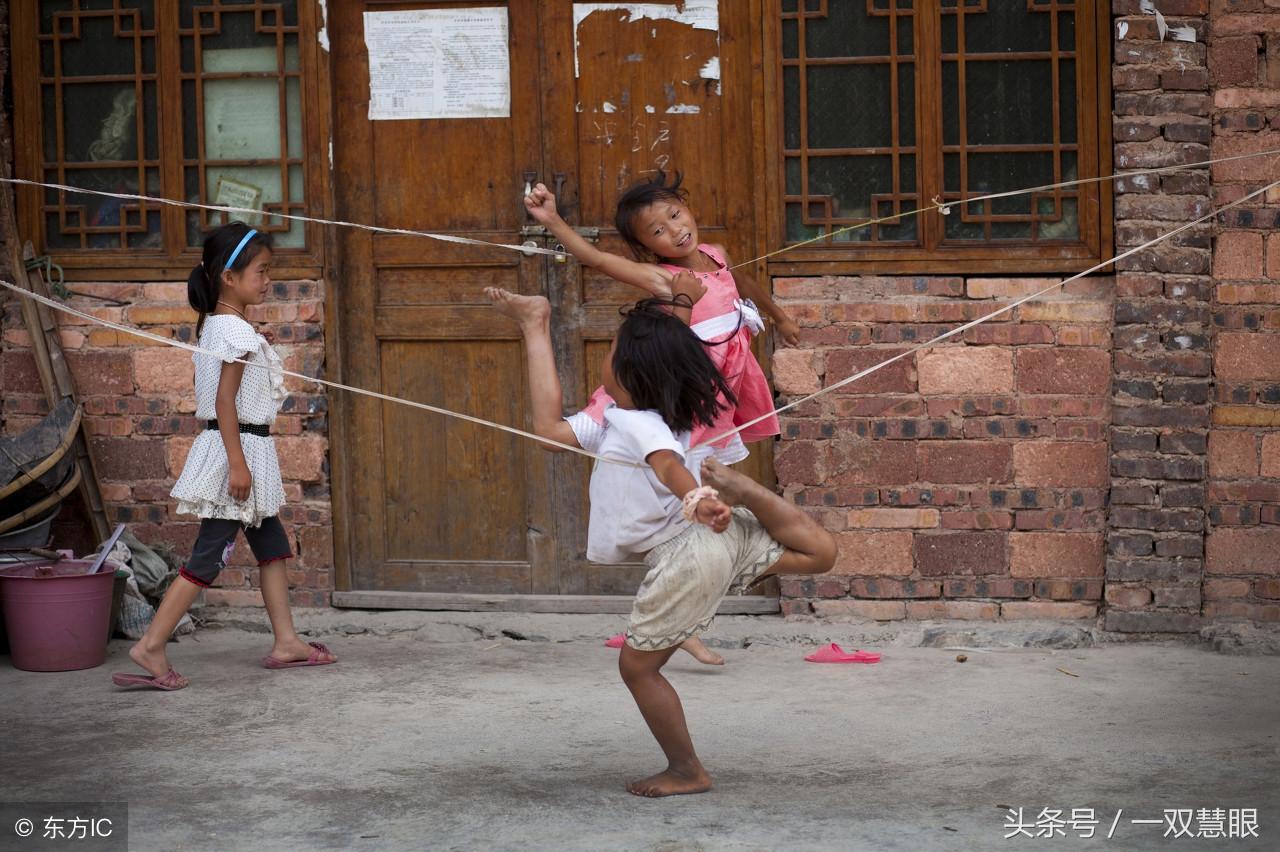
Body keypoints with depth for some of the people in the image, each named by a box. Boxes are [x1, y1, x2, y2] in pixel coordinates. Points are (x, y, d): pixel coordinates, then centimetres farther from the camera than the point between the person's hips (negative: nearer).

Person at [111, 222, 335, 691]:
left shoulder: (213, 325, 11)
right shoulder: (238, 331, -17)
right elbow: (225, 400, -22)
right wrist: (238, 462, -23)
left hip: (238, 450, 10)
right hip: (239, 448, -10)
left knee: (272, 545, 14)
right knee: (210, 554, -7)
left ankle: (286, 642, 19)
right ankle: (150, 646, -5)